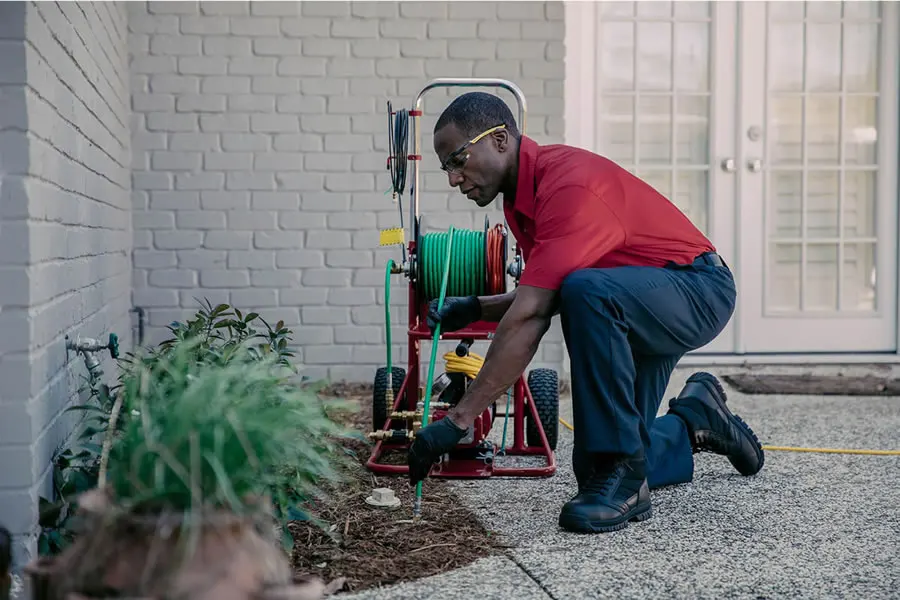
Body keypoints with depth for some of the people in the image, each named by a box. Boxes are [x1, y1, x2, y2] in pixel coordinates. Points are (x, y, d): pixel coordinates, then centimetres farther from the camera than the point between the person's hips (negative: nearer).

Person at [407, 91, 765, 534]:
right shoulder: (523, 195, 4)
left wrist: (459, 419, -34)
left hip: (698, 289, -9)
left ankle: (625, 478, -28)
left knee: (586, 290, -40)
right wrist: (475, 309, -3)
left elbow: (530, 316, -34)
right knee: (593, 467, 5)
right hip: (631, 314, 9)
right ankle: (695, 420, 32)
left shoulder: (568, 182, -26)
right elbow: (541, 299, 15)